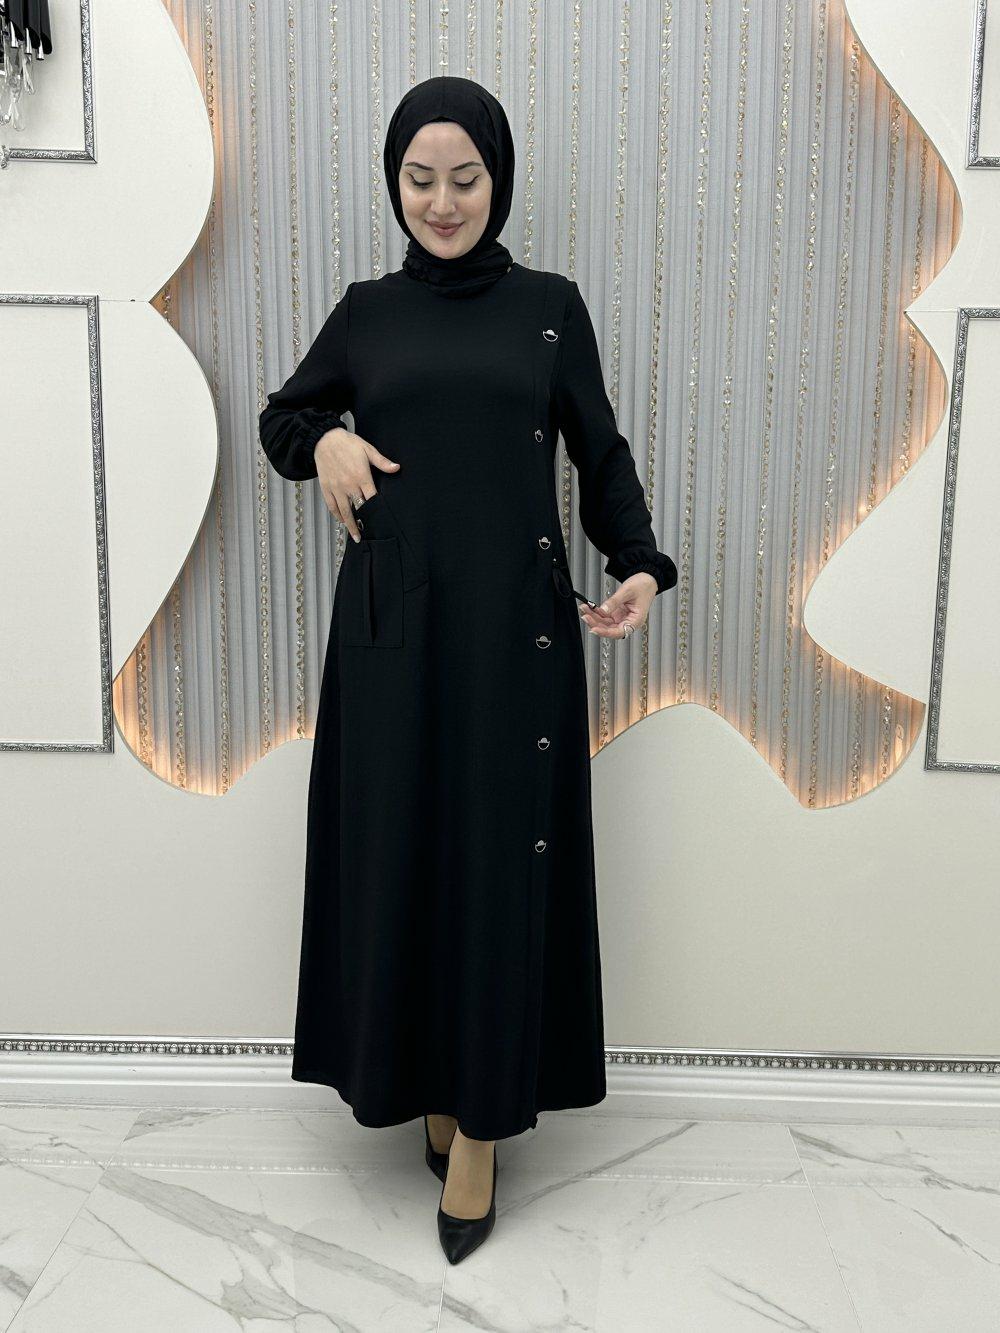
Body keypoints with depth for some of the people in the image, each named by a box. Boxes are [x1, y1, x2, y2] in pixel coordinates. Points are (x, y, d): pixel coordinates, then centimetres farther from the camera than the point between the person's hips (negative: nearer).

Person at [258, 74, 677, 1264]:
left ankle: (483, 1122, 18)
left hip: (516, 620, -1)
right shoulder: (366, 311, 10)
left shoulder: (550, 306, 7)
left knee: (502, 859, 2)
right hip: (392, 622, 2)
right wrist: (324, 440, -3)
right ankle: (421, 1078, 27)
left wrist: (640, 566, -10)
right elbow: (280, 415, 21)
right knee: (395, 854, 5)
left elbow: (601, 453, 7)